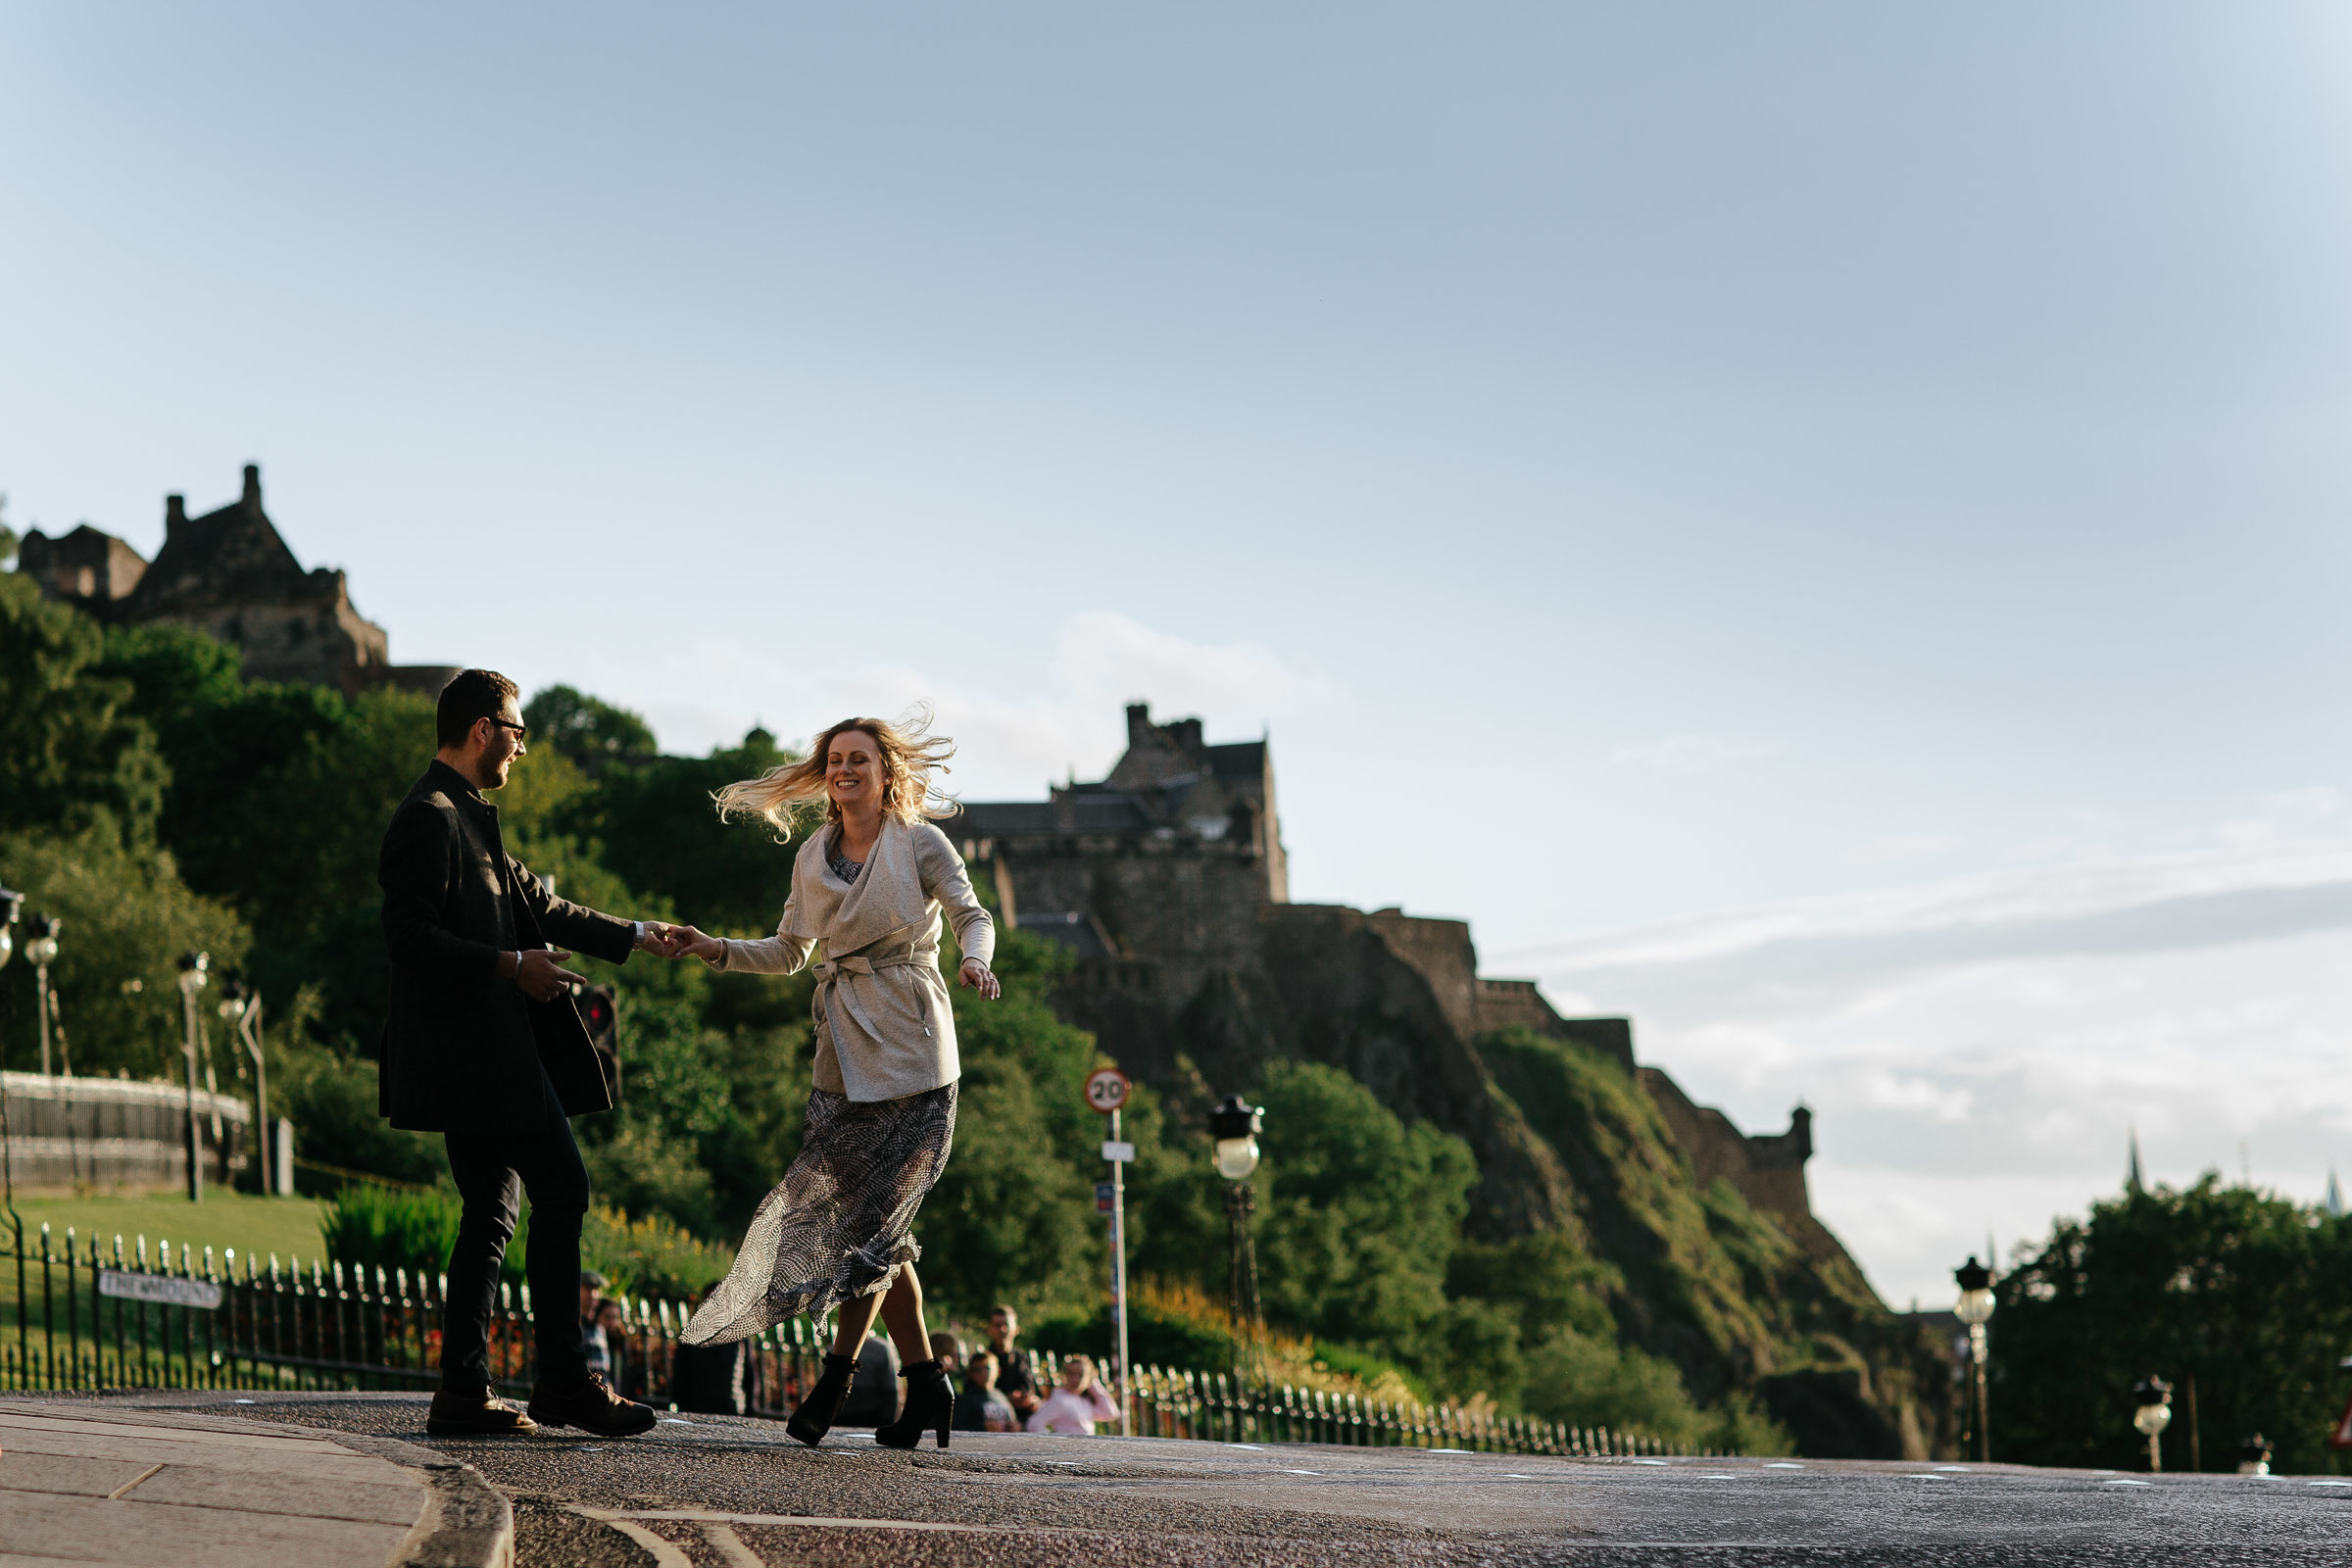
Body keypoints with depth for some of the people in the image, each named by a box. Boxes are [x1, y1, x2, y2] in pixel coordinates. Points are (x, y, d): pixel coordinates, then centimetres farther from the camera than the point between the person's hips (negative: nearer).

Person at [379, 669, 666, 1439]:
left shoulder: (466, 816, 20)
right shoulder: (430, 817, -13)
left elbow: (534, 903, 28)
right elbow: (410, 936, -21)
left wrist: (633, 935, 30)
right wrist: (511, 965, -19)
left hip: (494, 1050, 11)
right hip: (474, 1049, -11)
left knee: (490, 1216, 10)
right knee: (561, 1192, -8)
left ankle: (463, 1396, 10)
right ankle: (563, 1383, -3)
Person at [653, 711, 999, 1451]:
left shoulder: (920, 843, -2)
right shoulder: (812, 856, 12)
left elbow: (973, 916, -5)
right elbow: (788, 952, 18)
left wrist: (973, 960, -26)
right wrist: (713, 950, 6)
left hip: (910, 1051, -5)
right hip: (845, 1050, 5)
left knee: (873, 1214, -10)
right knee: (874, 1219, 2)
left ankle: (837, 1377, -3)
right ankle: (925, 1382, 9)